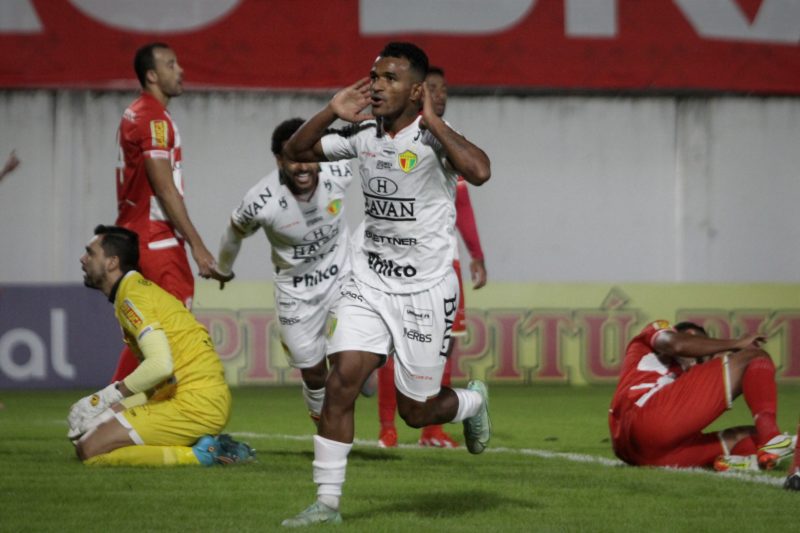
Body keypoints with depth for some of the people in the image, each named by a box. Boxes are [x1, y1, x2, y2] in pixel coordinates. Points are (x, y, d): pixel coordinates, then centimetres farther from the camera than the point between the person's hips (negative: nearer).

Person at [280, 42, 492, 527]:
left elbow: (479, 171, -34)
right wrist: (331, 113, -1)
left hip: (424, 291, -5)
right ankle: (327, 504, -7)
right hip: (368, 285, 5)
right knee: (342, 379, -13)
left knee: (417, 412, 5)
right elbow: (296, 151, 15)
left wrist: (433, 121, -27)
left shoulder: (433, 138, -14)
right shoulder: (363, 136, 4)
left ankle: (473, 401, 40)